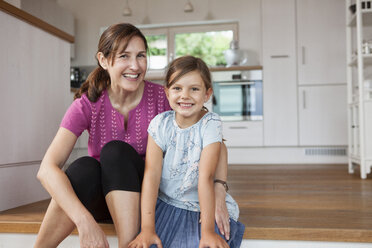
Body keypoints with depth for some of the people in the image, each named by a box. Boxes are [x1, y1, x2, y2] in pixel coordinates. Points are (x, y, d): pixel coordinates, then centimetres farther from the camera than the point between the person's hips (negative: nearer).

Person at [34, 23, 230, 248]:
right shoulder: (88, 105, -14)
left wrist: (218, 191, -27)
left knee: (117, 151, -29)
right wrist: (84, 221, -40)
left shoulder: (162, 98, -12)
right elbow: (47, 169, -25)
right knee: (85, 167, -33)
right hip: (97, 200, 0)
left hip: (143, 196, 0)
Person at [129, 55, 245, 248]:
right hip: (165, 205, 2)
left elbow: (206, 177, -21)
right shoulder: (160, 123, -7)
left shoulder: (210, 124, -13)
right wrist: (147, 229, -22)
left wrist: (208, 231, -25)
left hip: (204, 206, -1)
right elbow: (151, 174, -15)